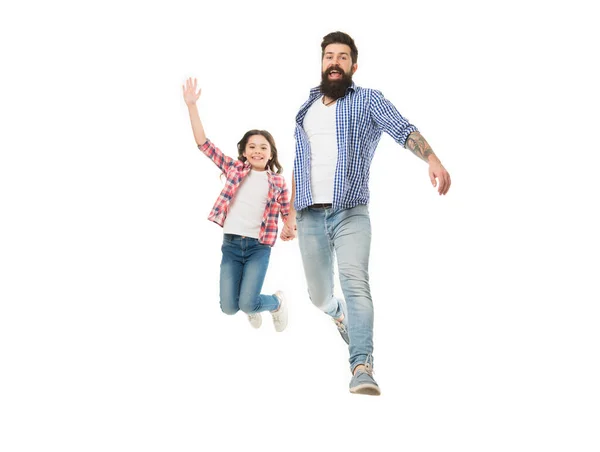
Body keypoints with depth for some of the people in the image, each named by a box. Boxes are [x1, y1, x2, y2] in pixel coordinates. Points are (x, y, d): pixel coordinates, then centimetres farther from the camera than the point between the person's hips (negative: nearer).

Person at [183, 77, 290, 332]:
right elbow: (203, 144, -1)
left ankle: (276, 302, 19)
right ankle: (254, 304, 35)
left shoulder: (277, 181, 5)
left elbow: (288, 214, 14)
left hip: (259, 246, -2)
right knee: (229, 307, -2)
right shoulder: (234, 169, 5)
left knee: (247, 304, -16)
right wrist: (191, 106, -8)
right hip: (231, 244, 2)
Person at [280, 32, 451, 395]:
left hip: (350, 213, -4)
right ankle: (341, 315, 45)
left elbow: (404, 130, -13)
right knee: (319, 296, 10)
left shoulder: (369, 100, 3)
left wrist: (433, 159, -32)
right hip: (310, 216, 4)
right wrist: (290, 214, 20)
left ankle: (362, 368, -29)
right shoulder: (306, 109, 18)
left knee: (355, 282, -23)